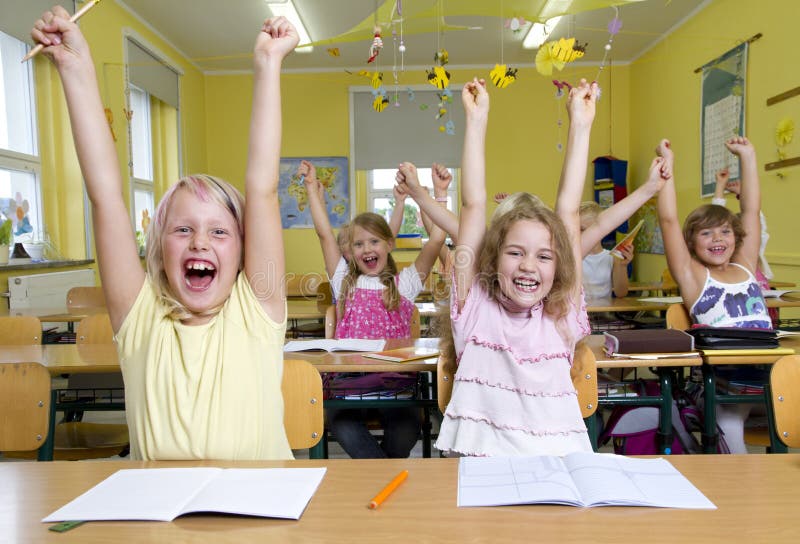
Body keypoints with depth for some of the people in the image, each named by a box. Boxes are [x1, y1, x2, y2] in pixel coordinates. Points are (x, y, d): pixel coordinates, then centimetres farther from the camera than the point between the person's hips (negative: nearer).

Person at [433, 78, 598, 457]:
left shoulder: (561, 318, 7)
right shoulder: (476, 309, 3)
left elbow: (568, 213, 5)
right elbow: (474, 206, 2)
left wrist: (580, 125, 8)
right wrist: (476, 120, 3)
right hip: (477, 457, -1)